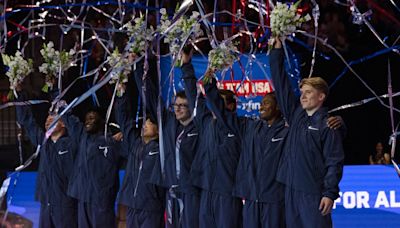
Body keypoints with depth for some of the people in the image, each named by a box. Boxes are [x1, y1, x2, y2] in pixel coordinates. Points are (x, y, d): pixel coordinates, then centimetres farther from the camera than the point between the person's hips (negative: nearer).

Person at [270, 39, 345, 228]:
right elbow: (281, 84, 12)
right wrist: (277, 50, 8)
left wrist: (330, 193, -15)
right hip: (291, 188, 7)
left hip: (313, 192, -7)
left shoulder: (328, 124, -6)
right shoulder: (296, 114, 12)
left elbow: (334, 162, -9)